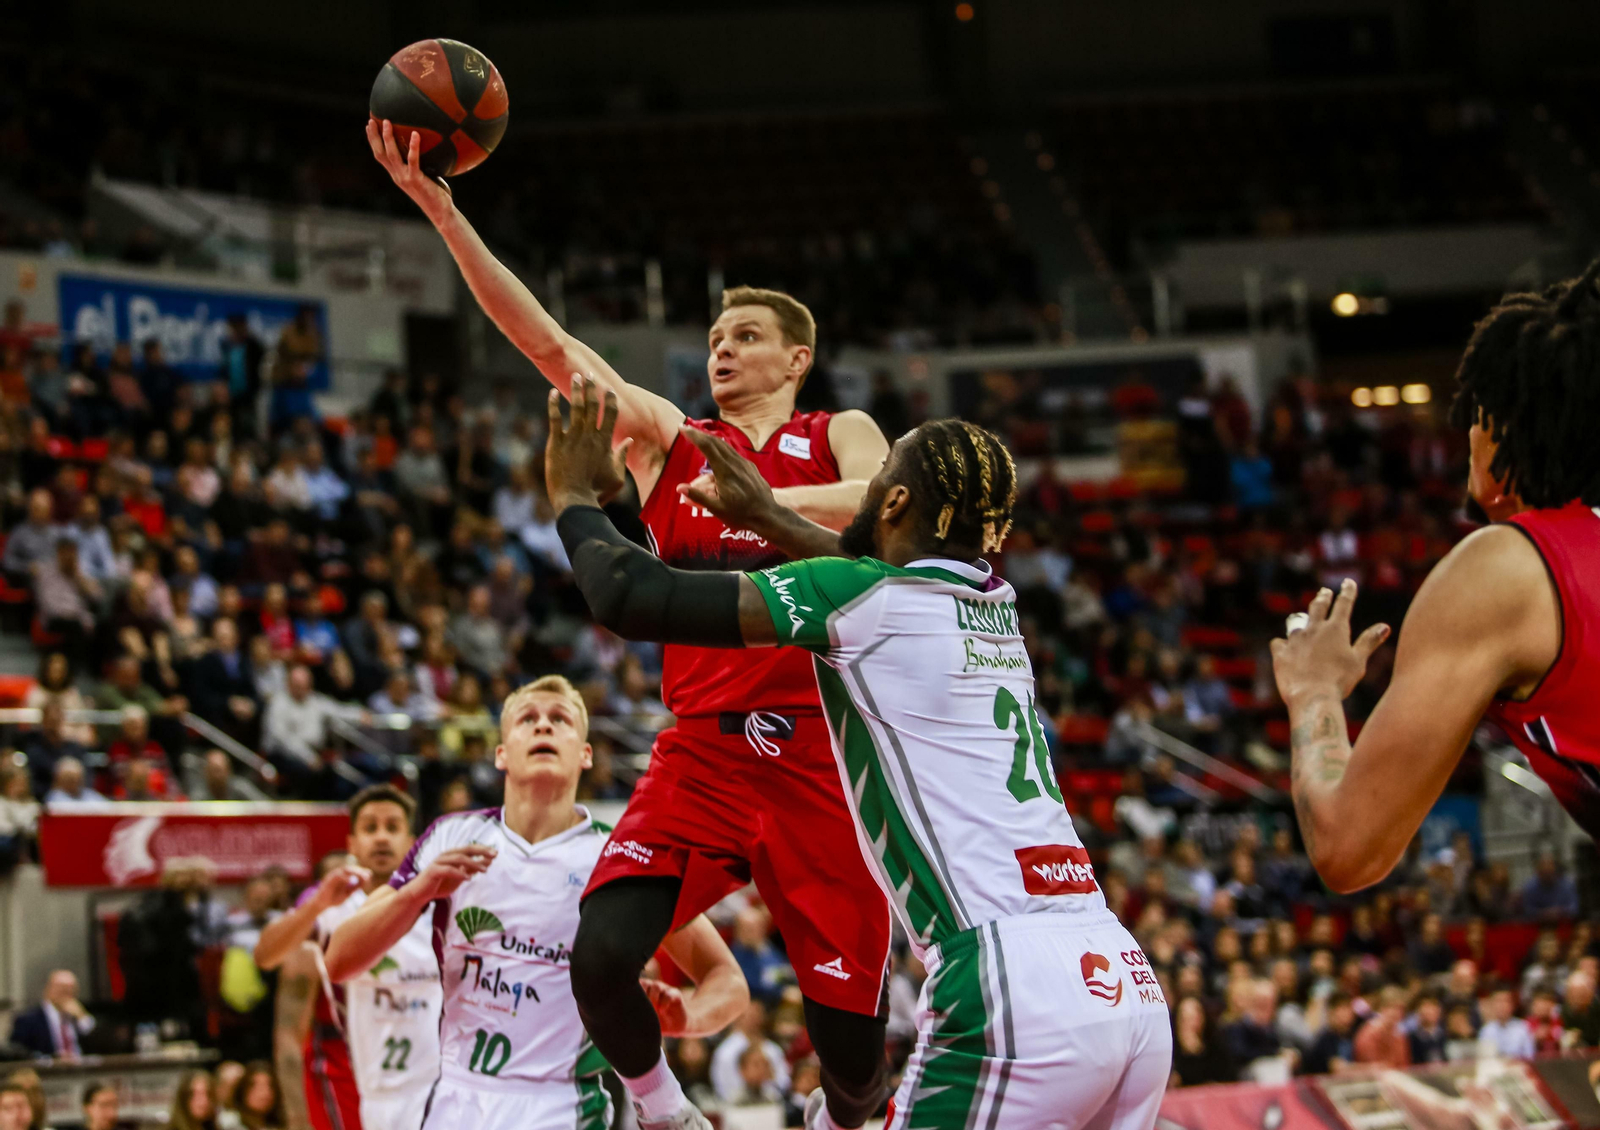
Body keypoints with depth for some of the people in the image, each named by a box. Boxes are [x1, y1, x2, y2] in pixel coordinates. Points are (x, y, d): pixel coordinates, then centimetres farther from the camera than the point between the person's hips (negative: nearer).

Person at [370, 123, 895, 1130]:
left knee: (852, 1028, -1)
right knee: (599, 956, -19)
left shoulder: (840, 438, 9)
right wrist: (440, 208, -6)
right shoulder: (666, 437, 14)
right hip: (702, 752, 2)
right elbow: (549, 343, 4)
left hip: (818, 755, -2)